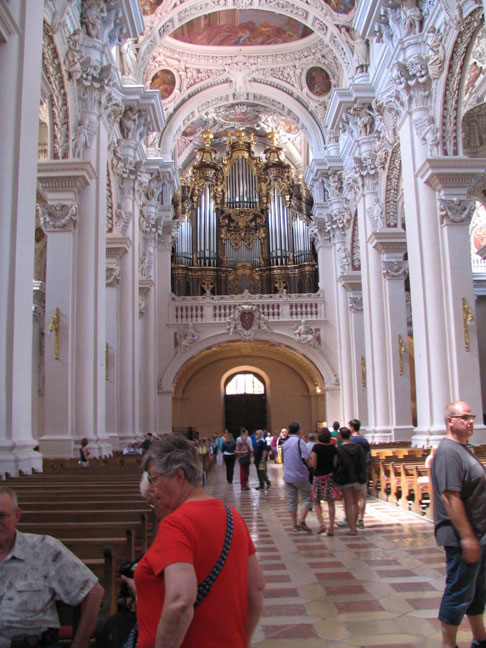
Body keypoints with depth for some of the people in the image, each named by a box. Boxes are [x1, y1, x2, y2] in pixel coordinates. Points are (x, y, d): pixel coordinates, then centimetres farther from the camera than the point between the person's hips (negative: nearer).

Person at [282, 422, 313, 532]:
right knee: (306, 498, 2)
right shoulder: (299, 441, -9)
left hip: (288, 476, 6)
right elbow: (306, 458, -18)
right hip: (301, 475, -6)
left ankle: (295, 524, 12)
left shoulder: (285, 444, 12)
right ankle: (302, 521, -11)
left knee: (291, 501, 9)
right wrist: (309, 465, 1)